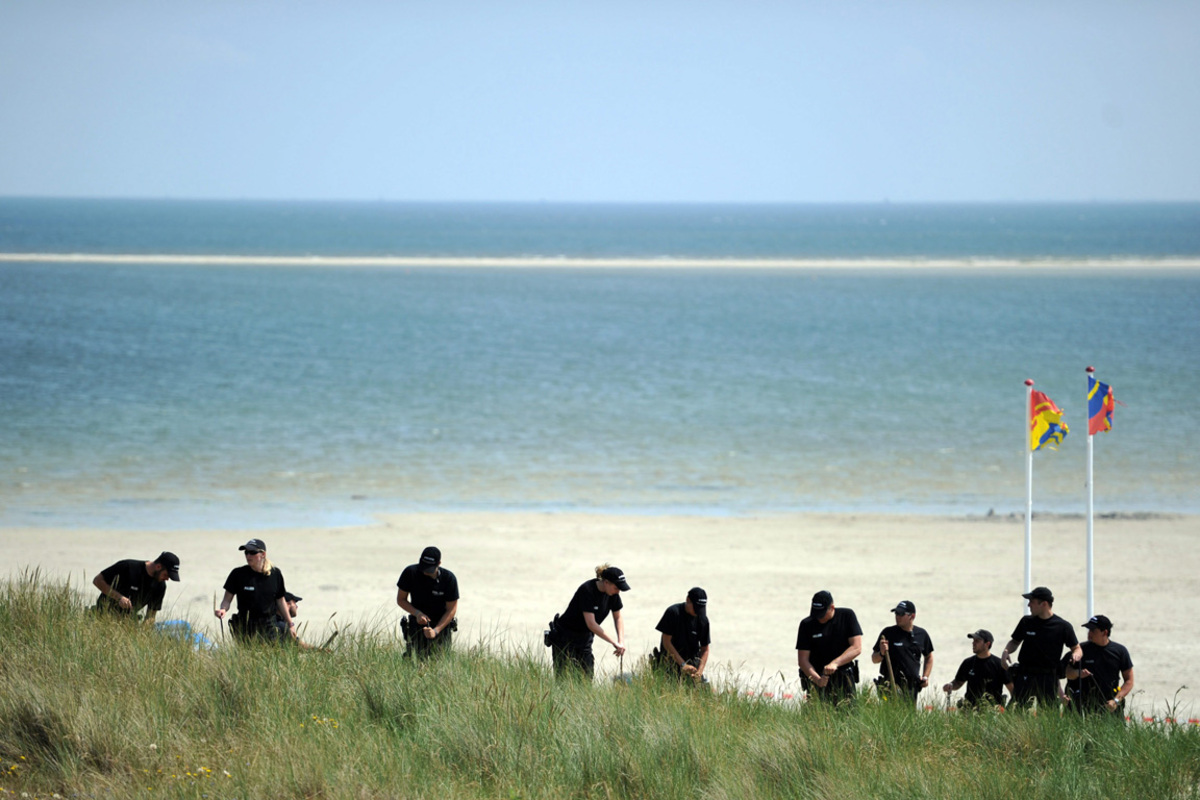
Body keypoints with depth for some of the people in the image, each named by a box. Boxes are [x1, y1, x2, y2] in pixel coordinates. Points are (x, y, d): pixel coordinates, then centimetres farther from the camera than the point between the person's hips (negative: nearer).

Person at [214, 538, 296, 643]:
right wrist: (223, 609, -25)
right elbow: (227, 600, -3)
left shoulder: (275, 574, 0)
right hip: (246, 627, -1)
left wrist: (290, 624, 14)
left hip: (270, 627, 1)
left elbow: (281, 601, 11)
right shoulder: (238, 574, -6)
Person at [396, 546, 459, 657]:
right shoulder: (410, 573, -11)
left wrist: (436, 630, -20)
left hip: (441, 624, -1)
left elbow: (451, 609, -10)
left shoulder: (449, 578, -15)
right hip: (417, 625, 1)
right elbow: (401, 600, -1)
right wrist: (417, 613, -17)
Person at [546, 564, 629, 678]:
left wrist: (621, 641, -8)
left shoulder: (613, 594, -5)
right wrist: (614, 643, -28)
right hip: (564, 639, -7)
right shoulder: (587, 590, -26)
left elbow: (618, 618, 9)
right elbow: (591, 624, -29)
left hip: (584, 639, 7)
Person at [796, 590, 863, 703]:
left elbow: (856, 648, -7)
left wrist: (835, 663, -21)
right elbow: (802, 660, -4)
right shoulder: (807, 625, -2)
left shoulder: (847, 616, -1)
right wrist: (817, 679, -21)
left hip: (844, 680, 0)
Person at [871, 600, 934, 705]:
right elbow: (874, 660, 6)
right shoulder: (888, 633, 2)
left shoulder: (922, 634, 10)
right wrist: (881, 653, -17)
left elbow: (929, 657, 25)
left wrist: (925, 677, 12)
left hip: (912, 687, 3)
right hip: (892, 684, -3)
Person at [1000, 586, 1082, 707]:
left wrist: (1075, 655, -16)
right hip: (1025, 676, 2)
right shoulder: (1027, 622, 7)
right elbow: (1015, 642, 19)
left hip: (1049, 679, -2)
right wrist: (1006, 651, -2)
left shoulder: (1063, 626, -1)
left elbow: (1076, 648, 7)